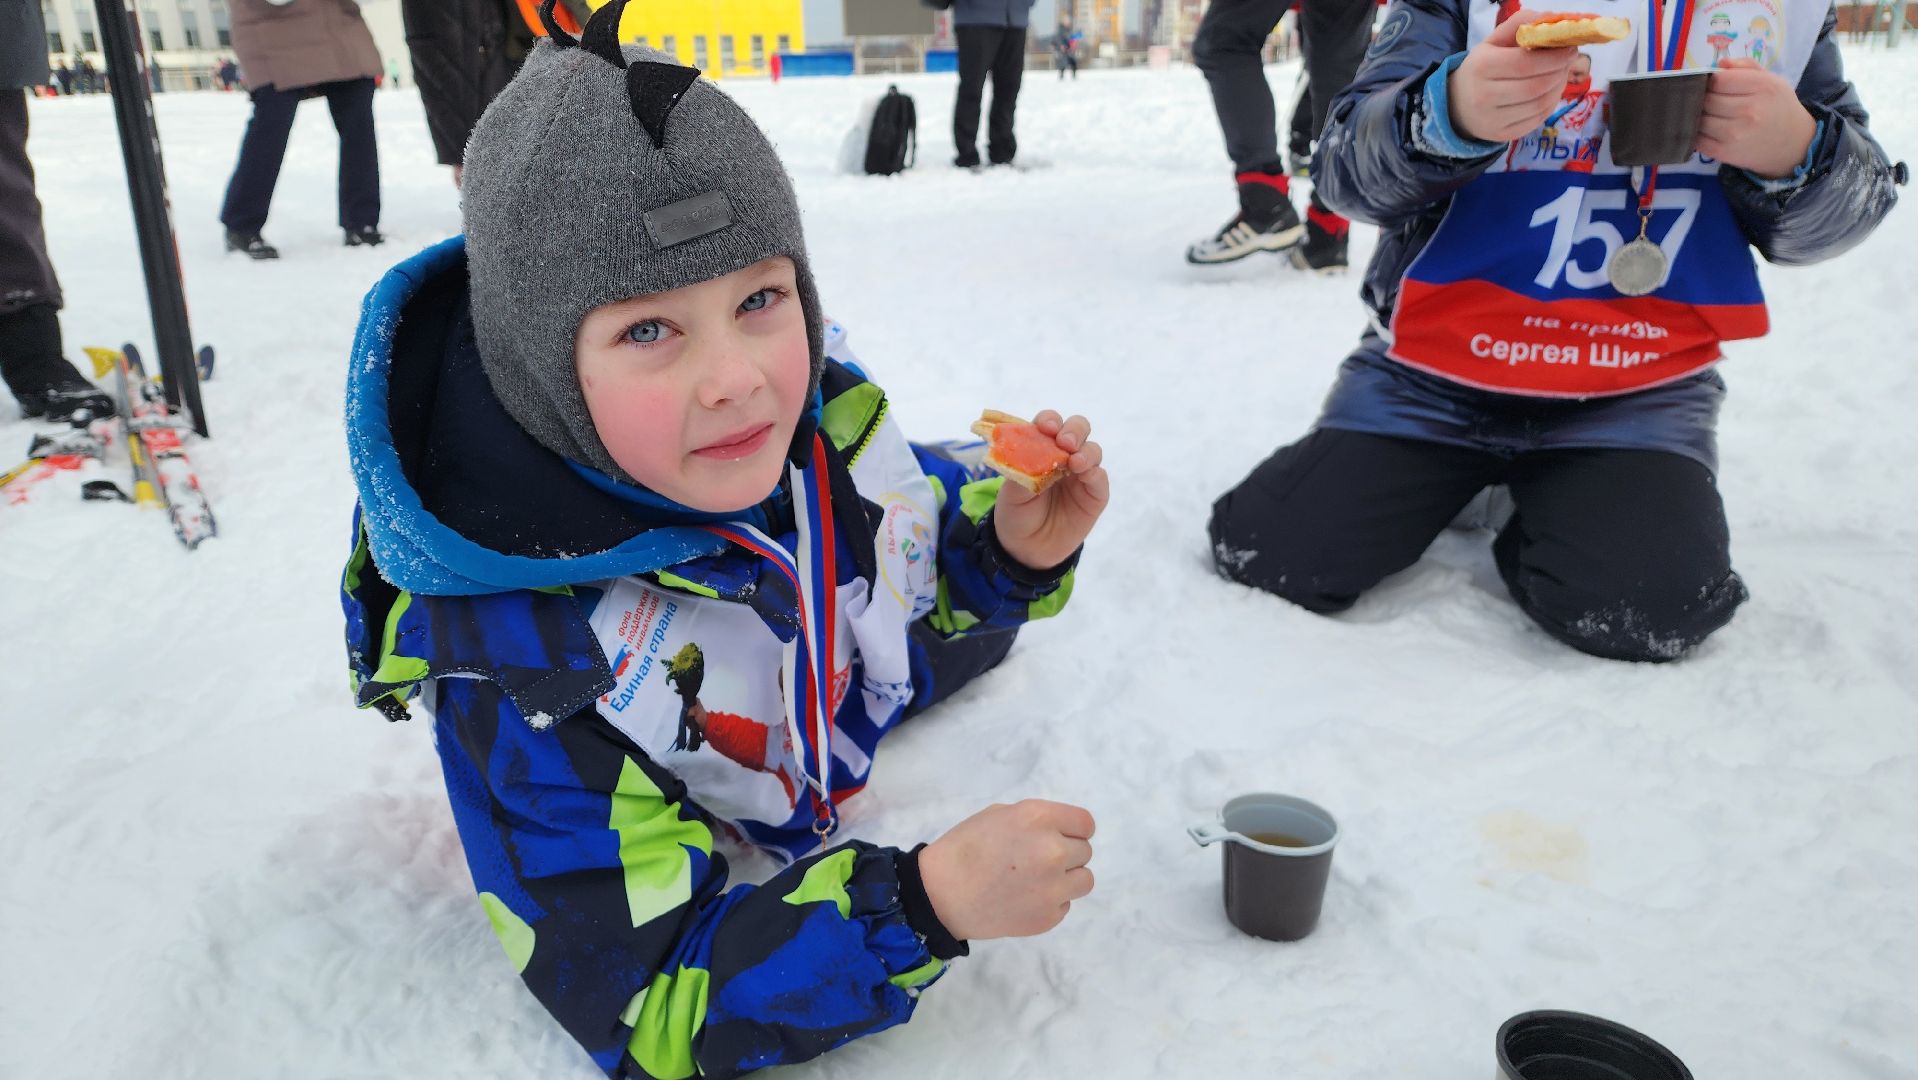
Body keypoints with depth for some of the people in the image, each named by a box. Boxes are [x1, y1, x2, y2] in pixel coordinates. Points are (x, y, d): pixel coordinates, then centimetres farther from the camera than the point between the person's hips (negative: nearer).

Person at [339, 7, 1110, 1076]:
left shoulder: (819, 405, -30)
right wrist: (925, 902, -50)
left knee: (976, 594, 30)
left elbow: (921, 556, -7)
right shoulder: (523, 662, -44)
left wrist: (1010, 547, -30)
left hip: (843, 702, 4)